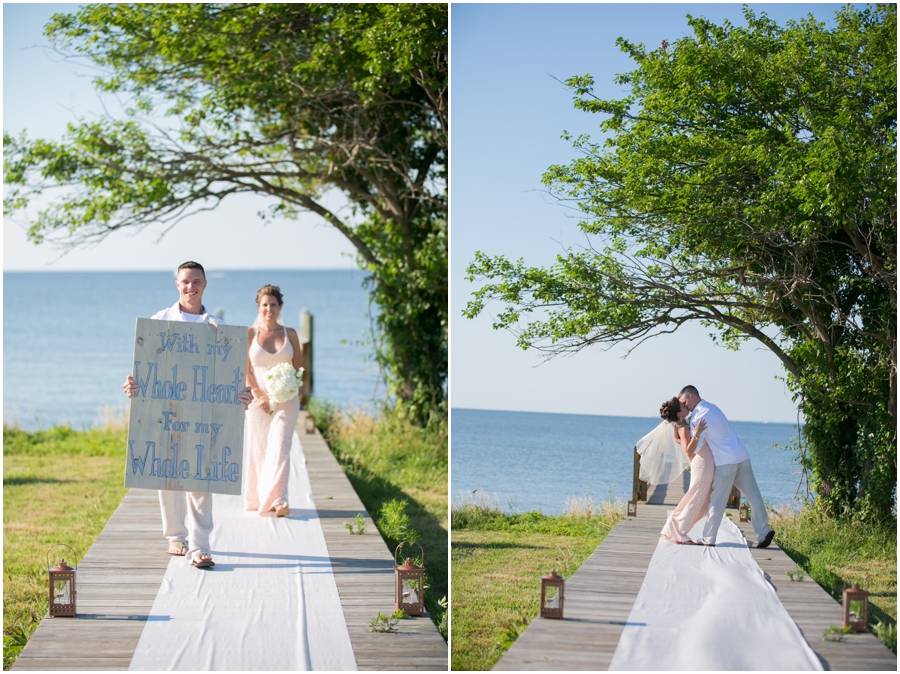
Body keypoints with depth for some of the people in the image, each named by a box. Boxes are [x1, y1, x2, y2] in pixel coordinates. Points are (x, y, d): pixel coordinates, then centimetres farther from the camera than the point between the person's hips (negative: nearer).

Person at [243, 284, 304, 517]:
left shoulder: (290, 334, 8)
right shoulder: (250, 334, 5)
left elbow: (298, 368, 8)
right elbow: (245, 370, 2)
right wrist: (258, 396, -9)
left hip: (286, 400, 0)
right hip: (258, 399, 0)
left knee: (280, 448, -12)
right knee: (258, 449, 2)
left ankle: (278, 500, -19)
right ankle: (257, 499, 15)